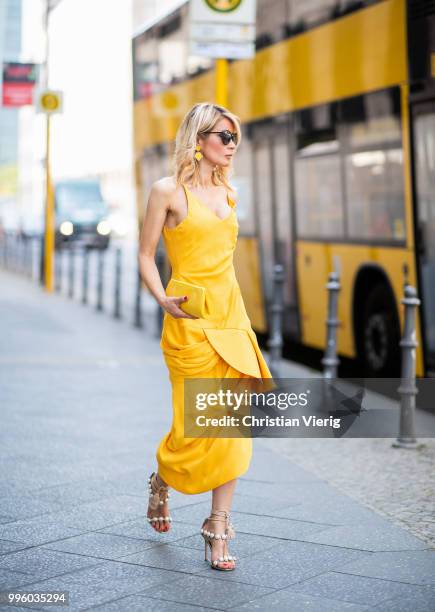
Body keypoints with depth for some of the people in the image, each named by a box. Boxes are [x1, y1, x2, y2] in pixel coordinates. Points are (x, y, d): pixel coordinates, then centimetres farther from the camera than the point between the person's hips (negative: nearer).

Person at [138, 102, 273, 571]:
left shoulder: (227, 194, 14)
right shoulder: (168, 191, -4)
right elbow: (145, 255, -2)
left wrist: (235, 315, 17)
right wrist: (163, 300, -18)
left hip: (231, 314, 6)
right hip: (189, 321, -5)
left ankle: (218, 525, 7)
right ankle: (161, 481, 32)